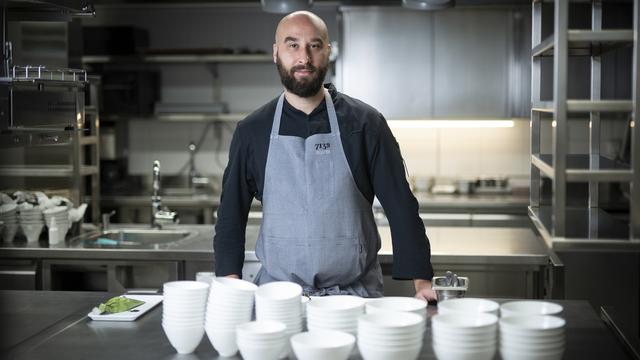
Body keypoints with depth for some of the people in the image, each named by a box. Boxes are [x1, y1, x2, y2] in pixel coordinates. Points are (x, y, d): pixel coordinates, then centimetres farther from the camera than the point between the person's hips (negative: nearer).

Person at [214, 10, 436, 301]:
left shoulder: (365, 123, -1)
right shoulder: (251, 131, 5)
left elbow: (401, 205, -1)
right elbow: (232, 213, 8)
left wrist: (421, 281, -8)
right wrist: (231, 285, -4)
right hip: (276, 291, 1)